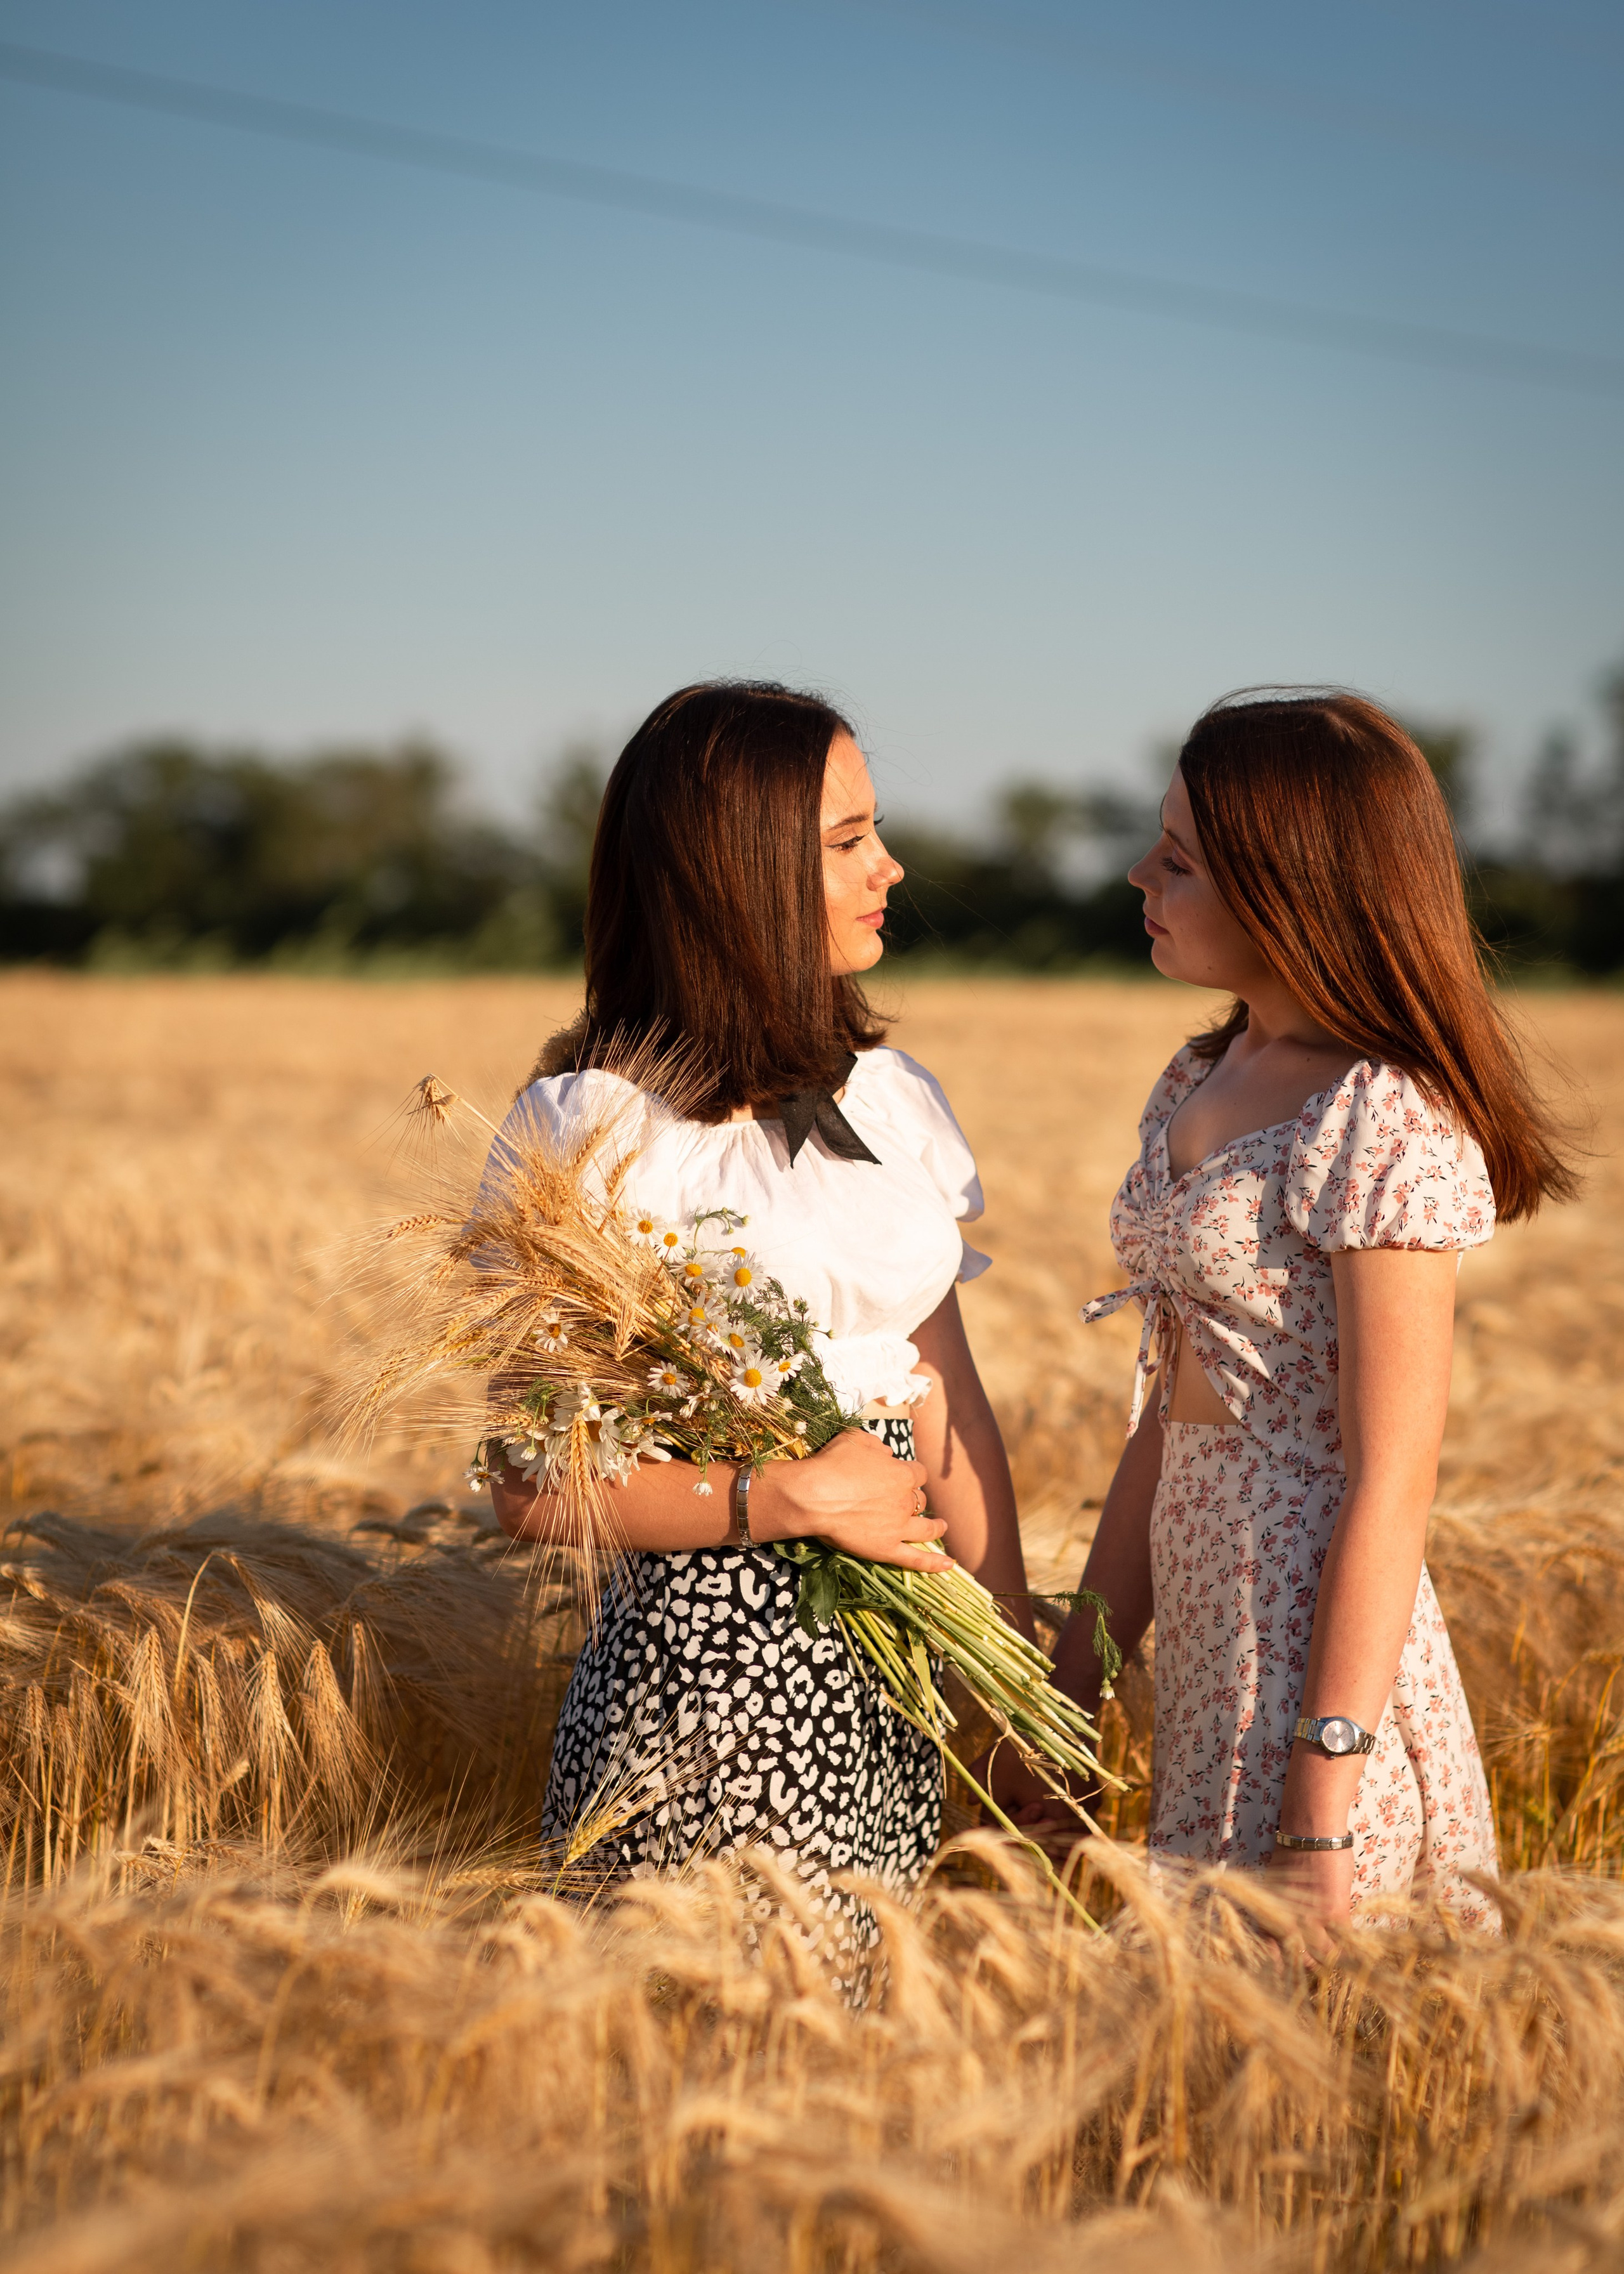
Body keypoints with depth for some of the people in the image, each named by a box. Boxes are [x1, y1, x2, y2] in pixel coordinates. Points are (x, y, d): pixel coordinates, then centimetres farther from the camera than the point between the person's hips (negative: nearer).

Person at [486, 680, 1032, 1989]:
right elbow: (534, 1487, -10)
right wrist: (791, 1498, -17)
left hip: (885, 1687, 6)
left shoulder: (886, 1098, 9)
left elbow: (950, 1398, 11)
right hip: (706, 1679, -6)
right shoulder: (592, 1128, -10)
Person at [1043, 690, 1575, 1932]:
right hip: (1211, 1635, 8)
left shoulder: (1385, 1122, -16)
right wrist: (1073, 1684, 13)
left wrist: (1321, 1810, -20)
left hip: (1319, 1639, -8)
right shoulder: (1203, 1085, 10)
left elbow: (1390, 1487, -18)